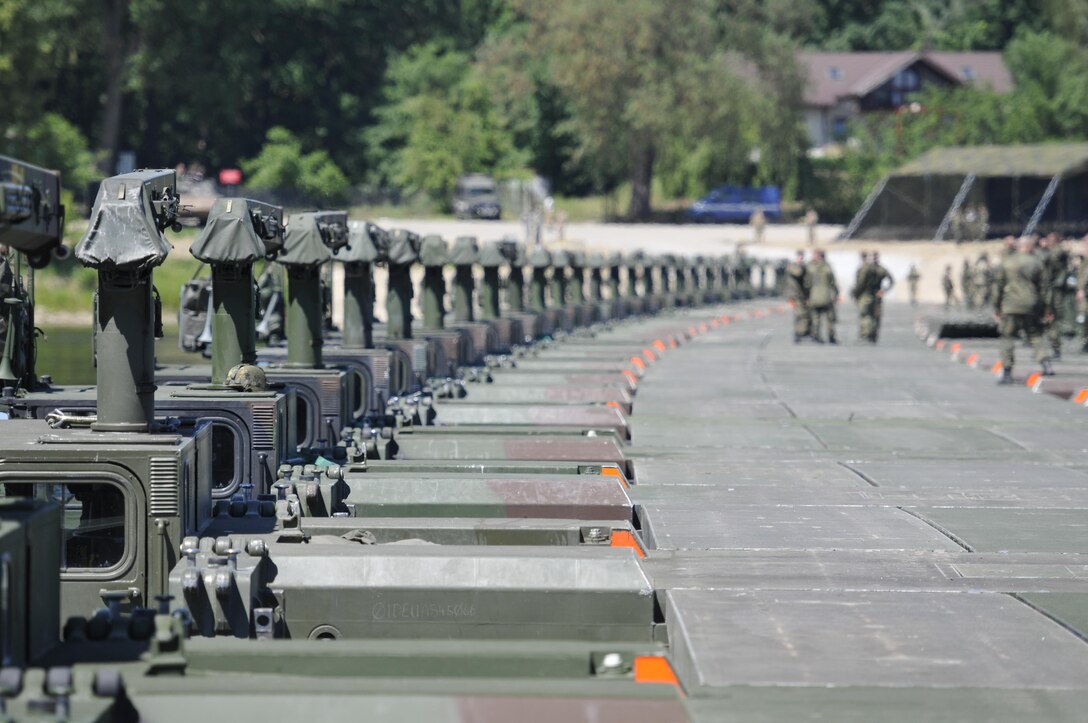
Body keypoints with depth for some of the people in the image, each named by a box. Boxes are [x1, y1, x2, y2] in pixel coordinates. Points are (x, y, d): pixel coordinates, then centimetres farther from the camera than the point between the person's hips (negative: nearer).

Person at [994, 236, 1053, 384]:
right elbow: (1043, 287, 8)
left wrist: (996, 307, 13)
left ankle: (1007, 373, -2)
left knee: (1008, 338, 2)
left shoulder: (1006, 263, 4)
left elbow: (998, 286, 6)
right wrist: (1044, 307, 16)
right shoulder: (1037, 263, 4)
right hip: (1032, 306, 2)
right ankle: (1046, 364, -3)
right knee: (1035, 335, 13)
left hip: (1011, 307, -1)